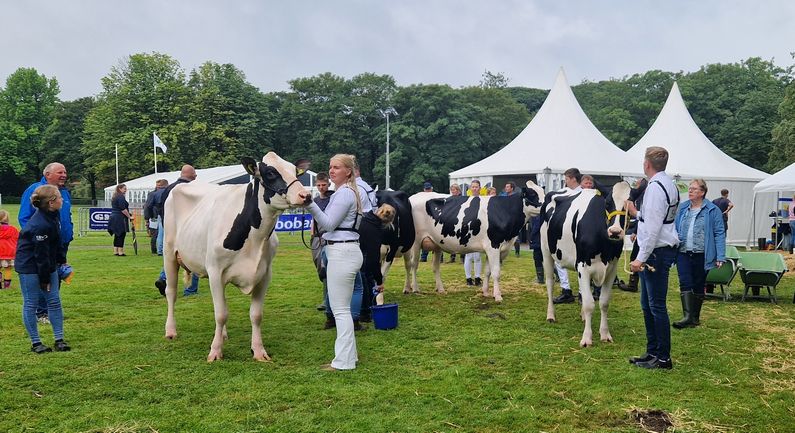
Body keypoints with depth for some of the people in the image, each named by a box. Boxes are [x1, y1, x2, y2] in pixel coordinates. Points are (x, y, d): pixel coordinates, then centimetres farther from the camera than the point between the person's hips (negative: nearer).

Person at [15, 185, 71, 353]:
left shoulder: (54, 215, 0)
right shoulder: (39, 224, -27)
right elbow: (40, 254, -21)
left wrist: (61, 261, 13)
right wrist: (44, 279, -14)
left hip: (48, 265, 9)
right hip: (30, 267, -9)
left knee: (54, 301, 8)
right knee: (31, 304, 2)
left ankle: (59, 339, 14)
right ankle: (35, 343, 11)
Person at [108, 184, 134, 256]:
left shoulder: (115, 197, 19)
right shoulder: (121, 197, -12)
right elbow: (123, 209, -19)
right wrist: (129, 217, -13)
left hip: (113, 217, 10)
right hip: (120, 218, -10)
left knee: (117, 235, 13)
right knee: (121, 234, -7)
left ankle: (115, 251, 15)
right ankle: (120, 251, -8)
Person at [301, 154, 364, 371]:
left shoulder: (344, 193, -12)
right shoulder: (347, 192, 20)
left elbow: (328, 224, -17)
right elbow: (329, 224, 23)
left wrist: (311, 205, -26)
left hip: (342, 253, -11)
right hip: (343, 252, 11)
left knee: (340, 308, -6)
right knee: (341, 307, 15)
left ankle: (344, 361, -2)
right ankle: (349, 355, 23)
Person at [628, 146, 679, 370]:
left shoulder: (656, 187, -17)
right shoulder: (668, 184, 15)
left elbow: (653, 227, -21)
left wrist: (641, 258, -21)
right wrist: (636, 213, 29)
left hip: (657, 251, -10)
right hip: (658, 251, 10)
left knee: (656, 306, -4)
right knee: (647, 304, 16)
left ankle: (663, 358, 4)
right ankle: (652, 352, 23)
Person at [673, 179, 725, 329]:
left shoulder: (712, 210, -3)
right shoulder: (682, 208, 9)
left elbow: (719, 234, -5)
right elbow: (675, 230, 13)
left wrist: (720, 257, -12)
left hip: (701, 255, -2)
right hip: (683, 254, 3)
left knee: (698, 287, 9)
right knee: (685, 284, -9)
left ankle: (695, 317, 20)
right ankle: (688, 316, -13)